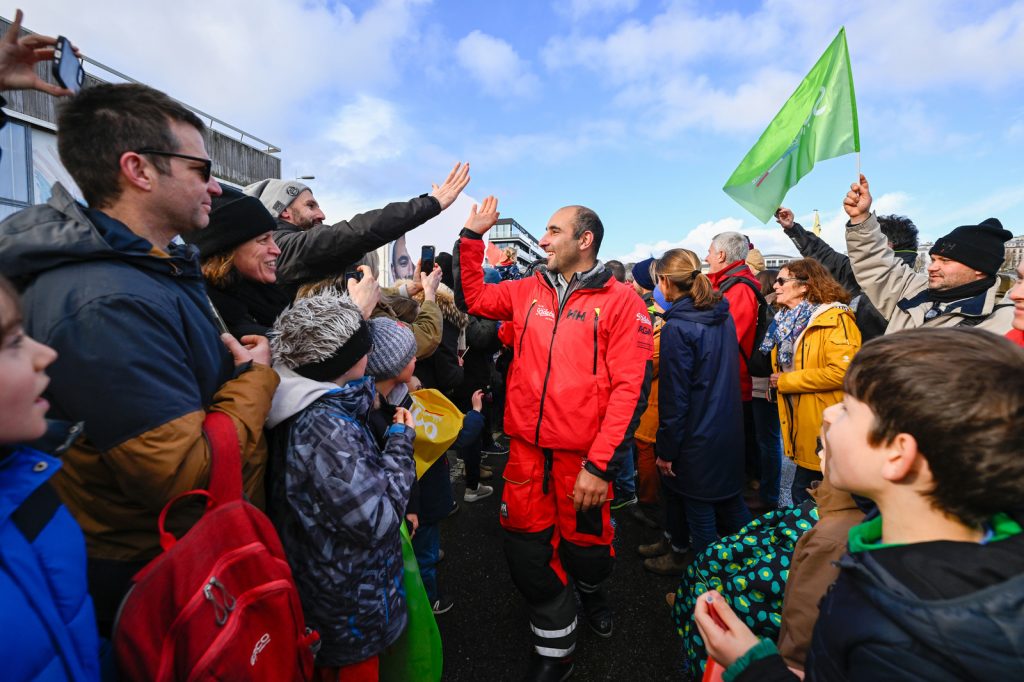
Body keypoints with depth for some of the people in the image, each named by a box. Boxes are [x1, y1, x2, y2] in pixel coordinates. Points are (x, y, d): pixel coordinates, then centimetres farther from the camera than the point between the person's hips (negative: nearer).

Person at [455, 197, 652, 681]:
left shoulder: (620, 301, -7)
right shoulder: (528, 291, 6)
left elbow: (626, 387, -12)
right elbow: (474, 297, 20)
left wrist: (600, 463, -17)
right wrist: (472, 236, 11)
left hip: (583, 454, -3)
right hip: (527, 447, 4)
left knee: (584, 543, 15)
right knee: (527, 549, 10)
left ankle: (591, 591, 53)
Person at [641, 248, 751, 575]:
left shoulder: (677, 328, -21)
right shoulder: (722, 316, 2)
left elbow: (674, 397, -19)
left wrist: (665, 449, -10)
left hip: (698, 438, -8)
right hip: (729, 432, 8)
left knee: (701, 511, 9)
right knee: (729, 501, 21)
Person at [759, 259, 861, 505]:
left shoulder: (835, 319, -13)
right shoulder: (787, 321, 12)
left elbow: (842, 371, -25)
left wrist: (786, 381, -16)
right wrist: (776, 379, 3)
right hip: (800, 428, 8)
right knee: (801, 497, 17)